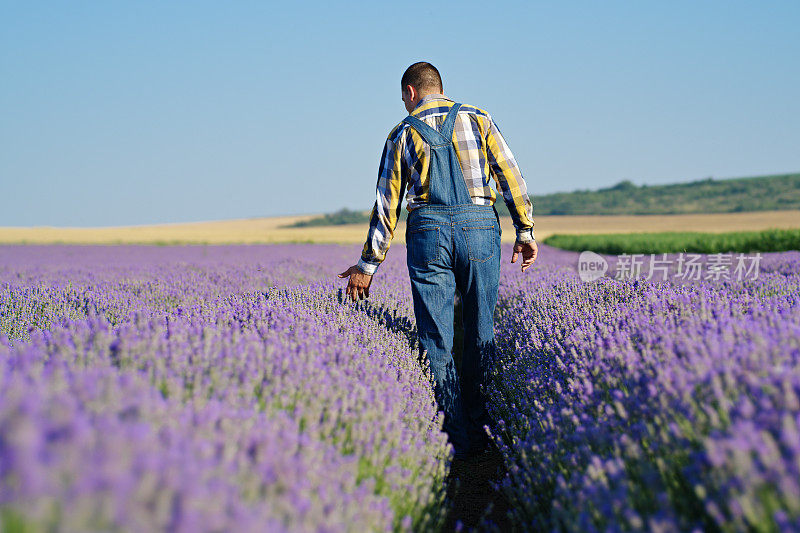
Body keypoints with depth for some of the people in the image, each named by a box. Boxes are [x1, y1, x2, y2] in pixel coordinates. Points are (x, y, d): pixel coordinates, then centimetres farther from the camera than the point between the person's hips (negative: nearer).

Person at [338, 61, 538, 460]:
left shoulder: (402, 133, 11)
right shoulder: (478, 119, 12)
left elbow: (387, 204, 10)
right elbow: (510, 176, 4)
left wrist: (368, 265, 13)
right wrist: (525, 231, 8)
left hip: (428, 232, -1)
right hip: (478, 228, 1)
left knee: (436, 339, 2)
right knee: (481, 335, 9)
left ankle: (454, 441, 0)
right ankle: (478, 433, 12)